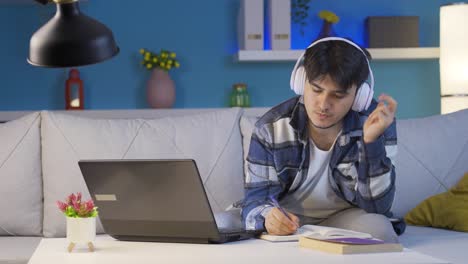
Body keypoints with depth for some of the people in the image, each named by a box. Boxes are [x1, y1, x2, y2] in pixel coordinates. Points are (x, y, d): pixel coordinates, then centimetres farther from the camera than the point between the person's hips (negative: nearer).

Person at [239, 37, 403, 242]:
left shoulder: (376, 123, -13)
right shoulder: (271, 128, -12)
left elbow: (377, 206, -18)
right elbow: (256, 197, -13)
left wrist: (371, 140, -32)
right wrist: (267, 217, -39)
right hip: (284, 222, 2)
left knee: (379, 229, -33)